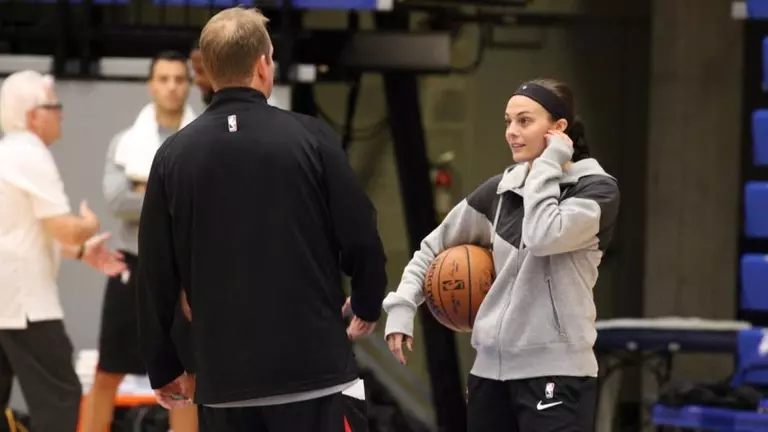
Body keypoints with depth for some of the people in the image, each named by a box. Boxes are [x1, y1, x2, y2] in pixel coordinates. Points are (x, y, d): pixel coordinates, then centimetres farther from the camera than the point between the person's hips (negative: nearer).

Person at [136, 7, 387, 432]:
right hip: (313, 365, -2)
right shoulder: (309, 138, -4)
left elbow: (156, 275, 6)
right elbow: (360, 239, -2)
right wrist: (368, 305, 18)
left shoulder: (174, 155, 2)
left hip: (223, 373, 2)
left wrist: (163, 367, 16)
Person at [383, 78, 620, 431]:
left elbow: (544, 237, -23)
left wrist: (546, 167, -11)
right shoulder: (500, 191, 9)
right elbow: (434, 246, 21)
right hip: (491, 367, 6)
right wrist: (401, 304, 8)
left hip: (555, 371, -6)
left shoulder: (596, 189, -5)